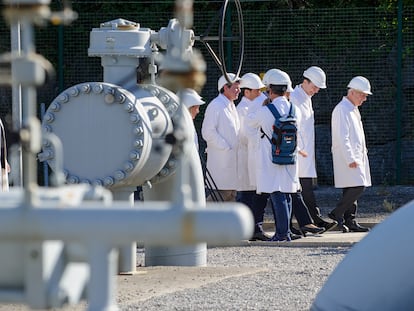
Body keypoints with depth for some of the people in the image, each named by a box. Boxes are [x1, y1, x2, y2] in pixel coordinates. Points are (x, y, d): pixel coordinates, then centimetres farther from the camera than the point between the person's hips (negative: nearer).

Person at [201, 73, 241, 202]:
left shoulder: (231, 106, 17)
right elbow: (208, 132, -17)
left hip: (232, 159, 9)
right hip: (221, 160, -9)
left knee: (231, 193, 10)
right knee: (222, 192, -11)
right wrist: (225, 147, -16)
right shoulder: (216, 105, -11)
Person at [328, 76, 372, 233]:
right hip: (346, 157, -10)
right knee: (357, 186, -16)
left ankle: (350, 221, 9)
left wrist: (361, 154, 19)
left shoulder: (353, 110, 20)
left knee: (352, 189, 8)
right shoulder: (342, 110, -12)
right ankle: (336, 214, -9)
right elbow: (342, 138, -19)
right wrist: (350, 159, -23)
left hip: (356, 157, 10)